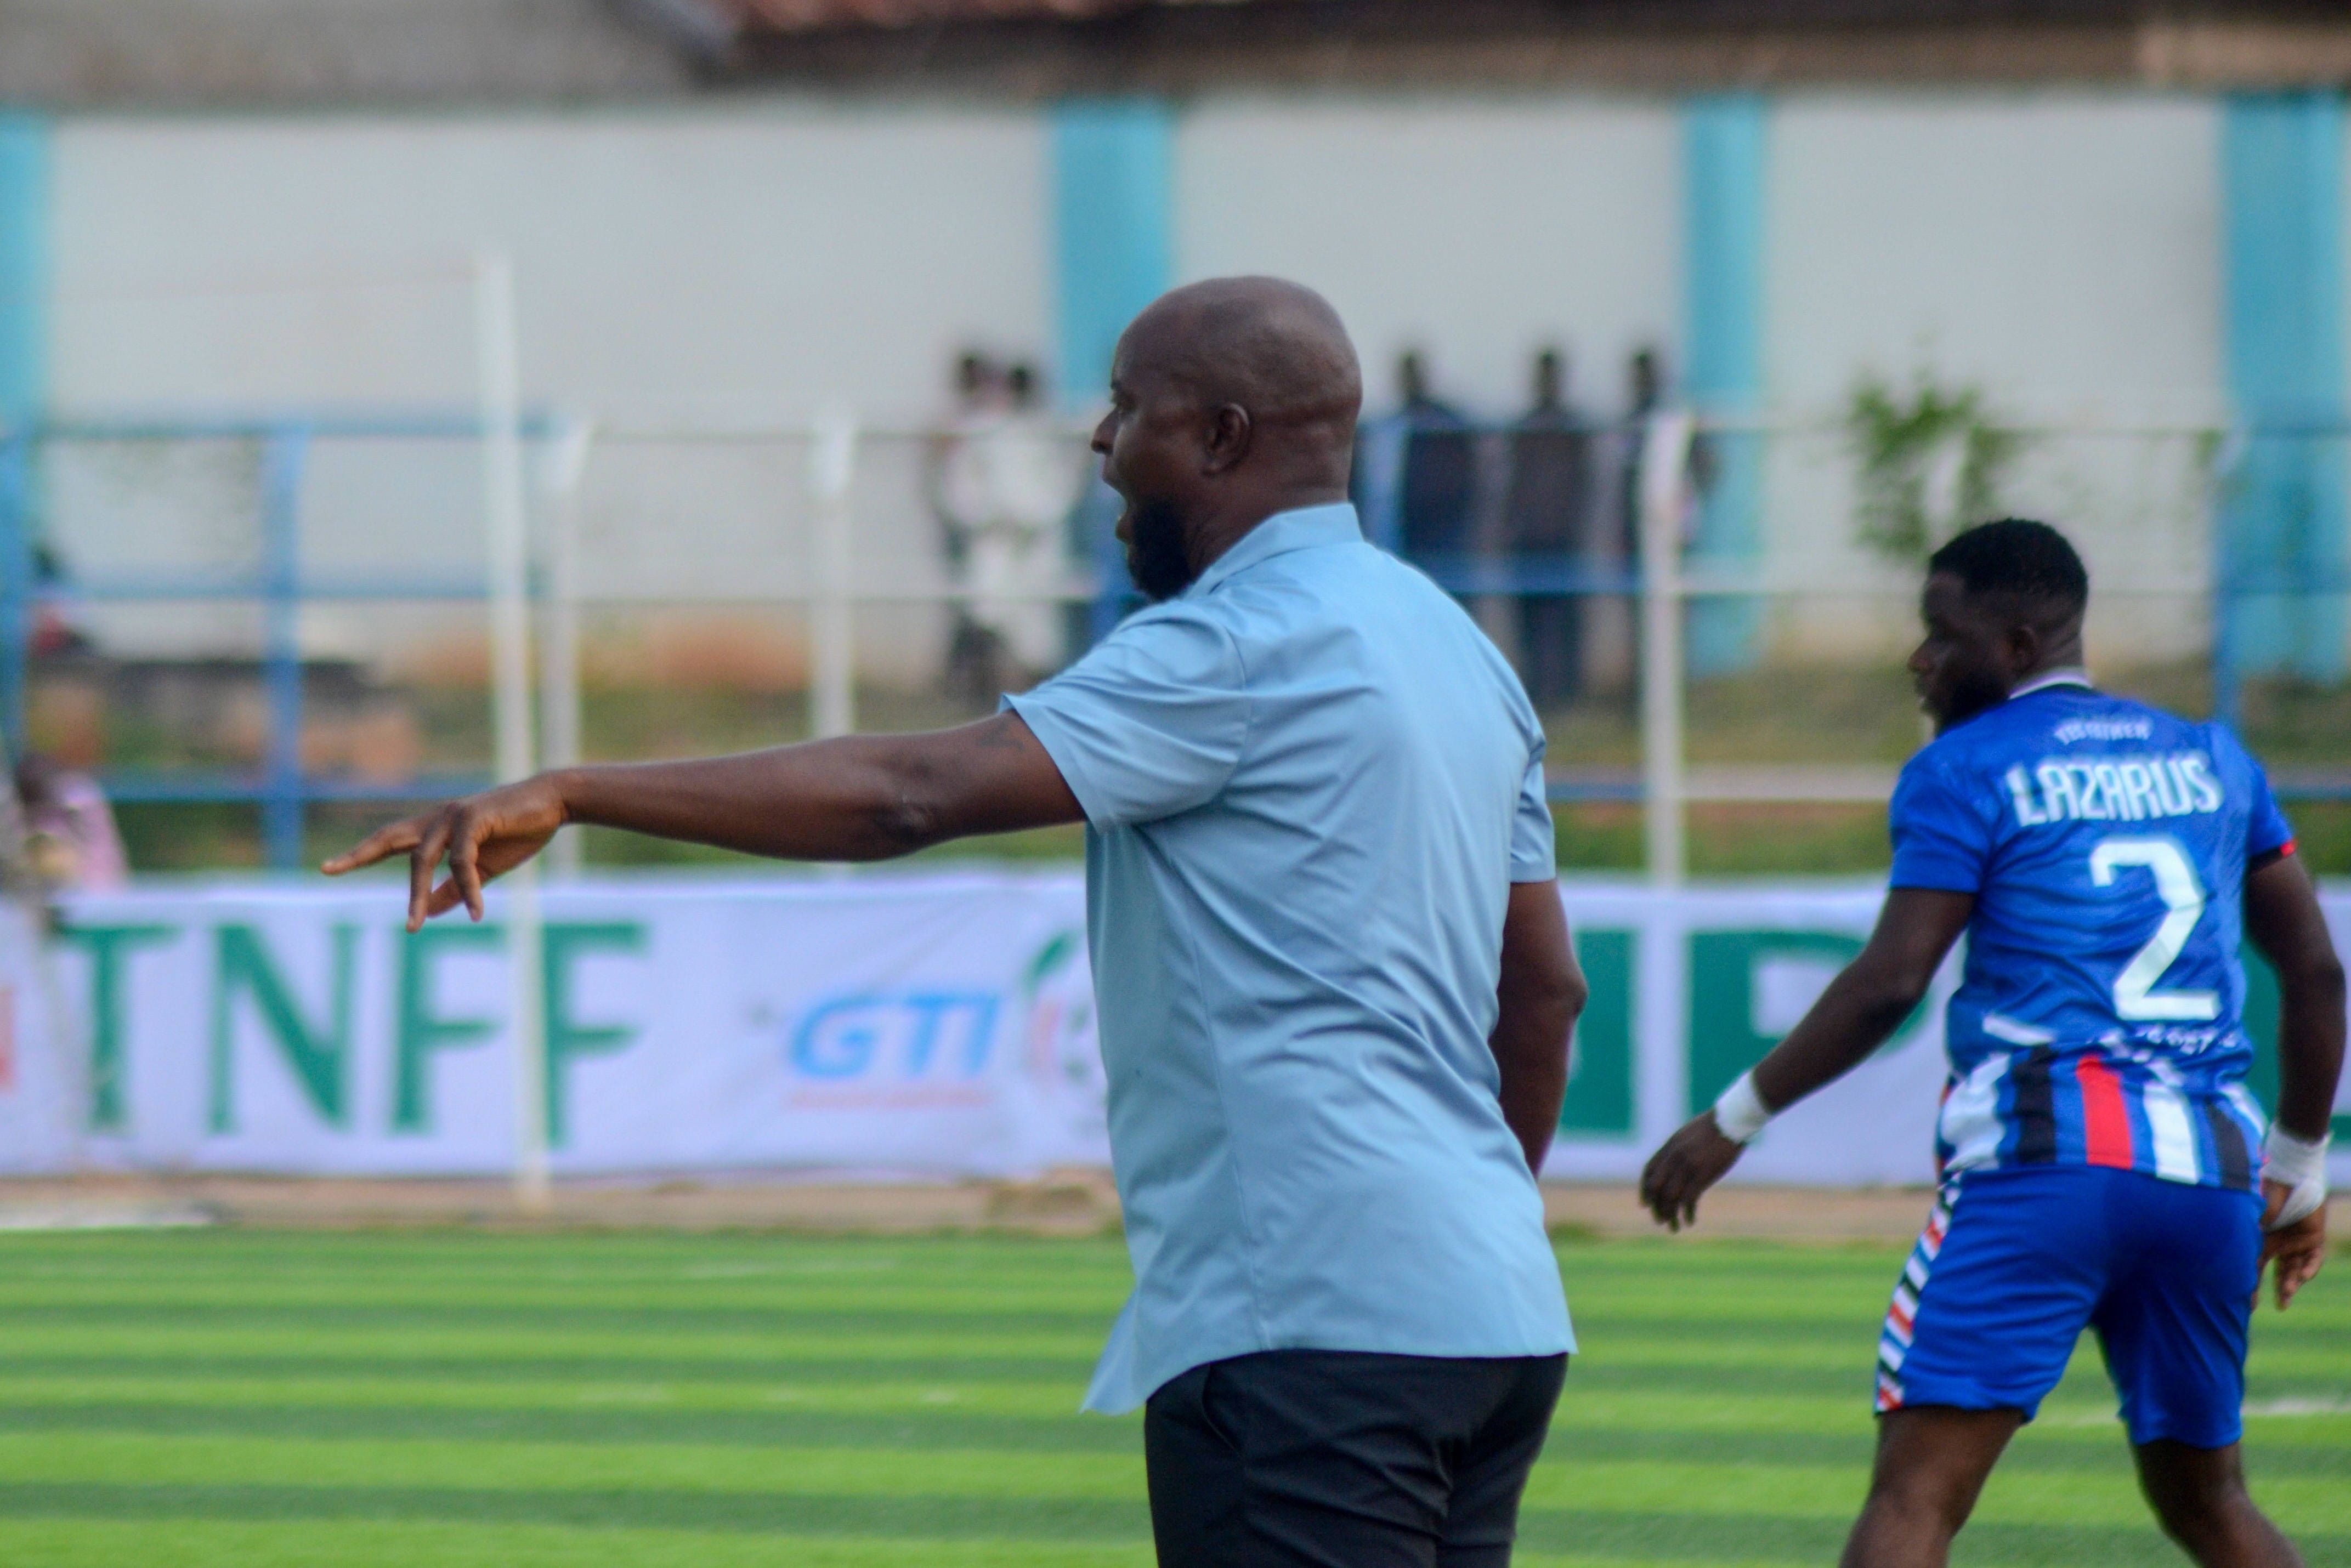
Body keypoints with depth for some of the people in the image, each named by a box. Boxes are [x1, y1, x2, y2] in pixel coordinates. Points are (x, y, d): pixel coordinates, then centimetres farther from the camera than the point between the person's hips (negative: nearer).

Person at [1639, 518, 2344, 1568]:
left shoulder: (1964, 771, 2)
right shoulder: (2213, 762, 19)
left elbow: (1889, 986, -6)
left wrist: (1733, 1122, 1)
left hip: (2044, 1158, -6)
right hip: (2212, 1168, 6)